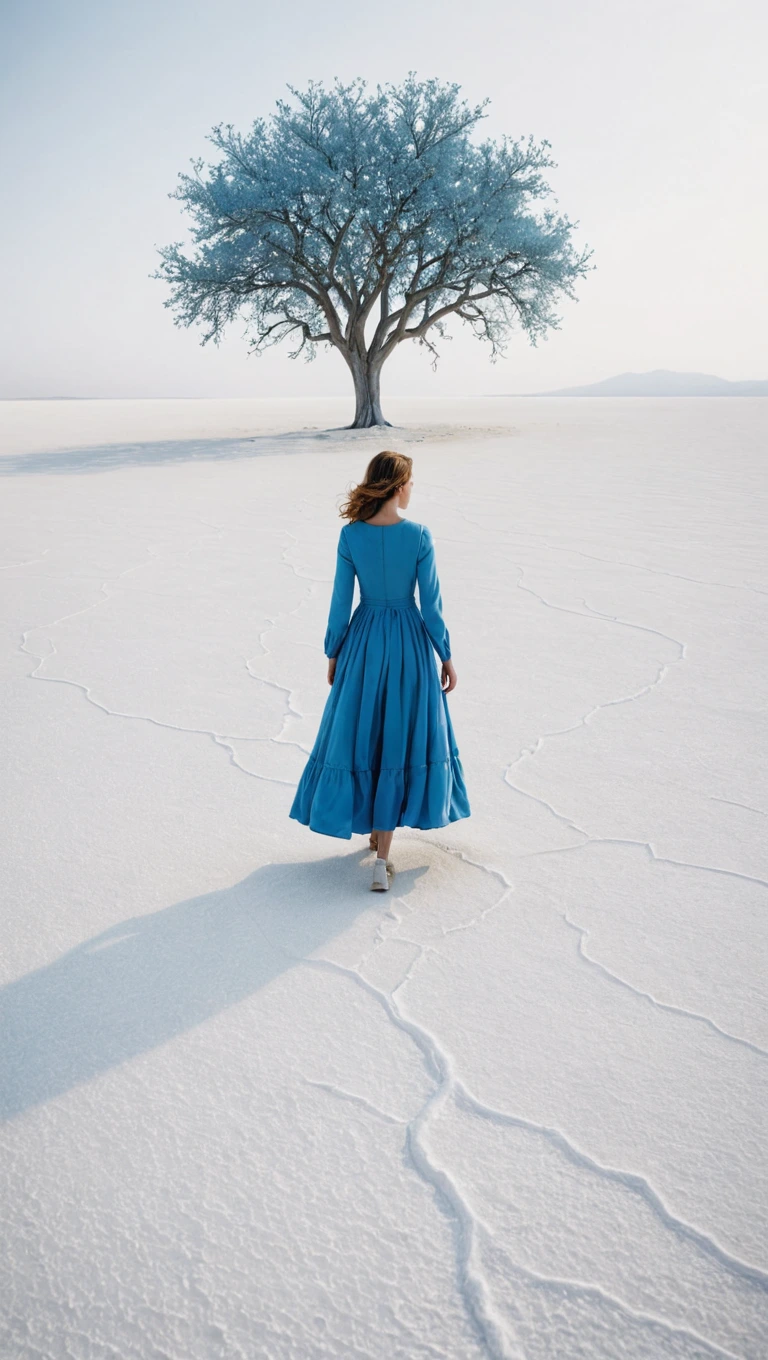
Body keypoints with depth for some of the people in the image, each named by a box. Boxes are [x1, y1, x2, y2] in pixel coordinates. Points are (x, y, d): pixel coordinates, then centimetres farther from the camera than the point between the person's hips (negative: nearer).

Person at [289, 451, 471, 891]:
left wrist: (333, 653, 9)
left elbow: (341, 602, -3)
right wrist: (446, 656, 2)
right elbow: (431, 604, -9)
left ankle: (374, 828, 34)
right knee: (401, 739, 6)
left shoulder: (351, 535, -8)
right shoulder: (419, 535, -12)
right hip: (410, 643, -1)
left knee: (359, 734, 18)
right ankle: (382, 857, 4)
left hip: (364, 641, 1)